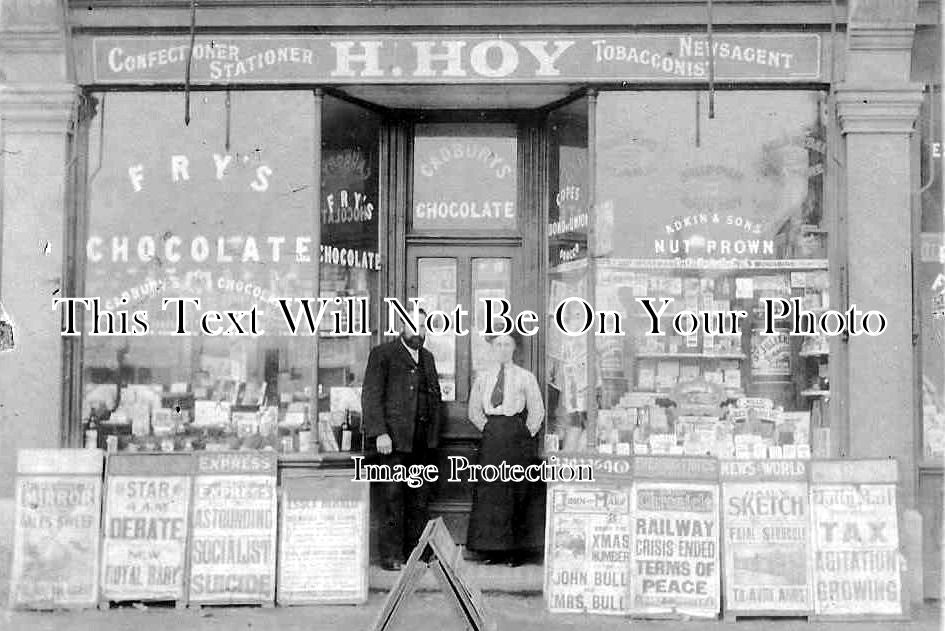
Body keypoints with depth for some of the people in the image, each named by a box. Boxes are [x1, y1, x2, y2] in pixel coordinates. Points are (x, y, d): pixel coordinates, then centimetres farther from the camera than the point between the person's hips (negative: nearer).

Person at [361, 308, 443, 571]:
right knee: (393, 497, -5)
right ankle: (391, 554, 0)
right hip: (393, 438, -6)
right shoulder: (382, 354, -1)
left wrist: (433, 434, 11)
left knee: (420, 498, 7)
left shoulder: (427, 357, 19)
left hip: (423, 441, 6)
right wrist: (380, 433, -16)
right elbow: (371, 396, -7)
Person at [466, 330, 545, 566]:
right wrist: (486, 427, 8)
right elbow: (474, 410, 19)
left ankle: (514, 551, 3)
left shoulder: (525, 377, 4)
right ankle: (491, 549, 3)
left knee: (516, 494, -2)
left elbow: (537, 411, 7)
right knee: (488, 491, -2)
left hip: (517, 436, -2)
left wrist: (527, 434, 1)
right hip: (491, 437, 2)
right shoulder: (483, 377, 12)